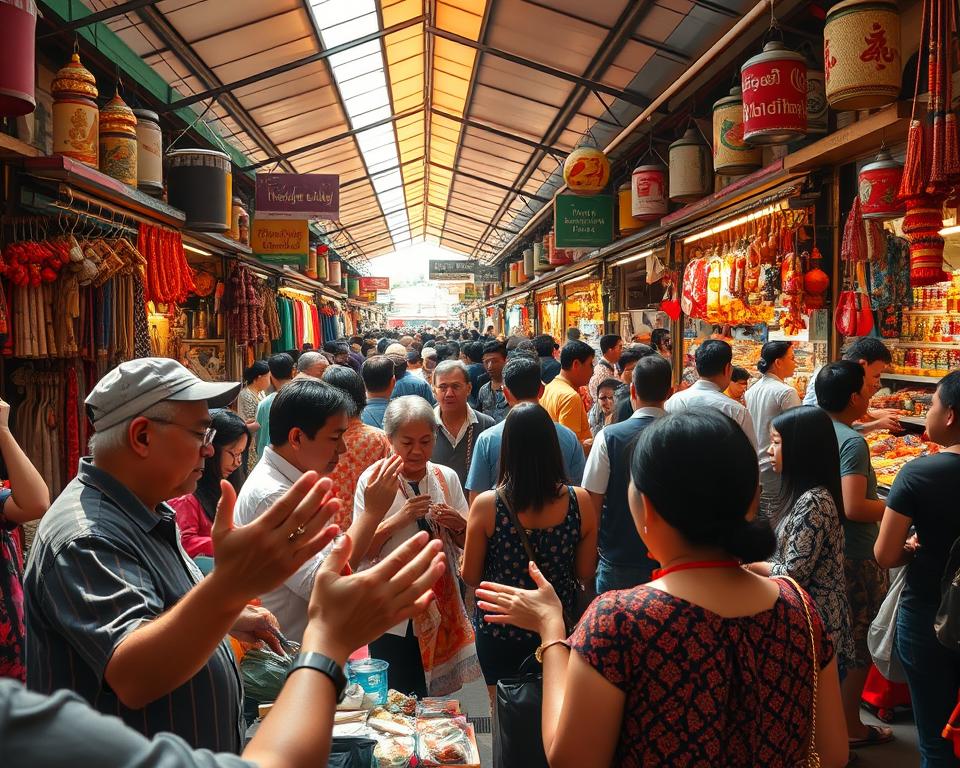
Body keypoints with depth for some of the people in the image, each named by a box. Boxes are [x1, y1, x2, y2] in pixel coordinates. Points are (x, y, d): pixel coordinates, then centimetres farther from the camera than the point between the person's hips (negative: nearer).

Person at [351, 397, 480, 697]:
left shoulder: (447, 477, 2)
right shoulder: (374, 480, -8)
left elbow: (469, 542, 10)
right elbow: (359, 551, -10)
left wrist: (458, 525, -12)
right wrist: (398, 520, -23)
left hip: (441, 605, 4)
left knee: (435, 695, 15)